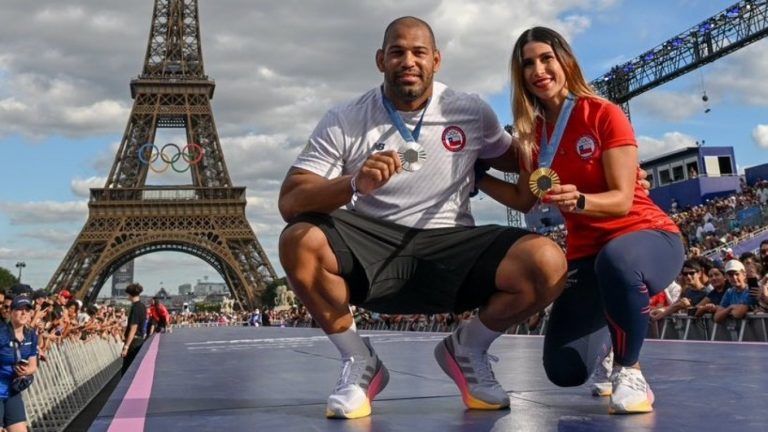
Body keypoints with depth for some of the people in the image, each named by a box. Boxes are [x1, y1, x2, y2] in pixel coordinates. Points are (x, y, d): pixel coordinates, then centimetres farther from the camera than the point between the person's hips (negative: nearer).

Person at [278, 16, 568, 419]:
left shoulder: (471, 112, 3)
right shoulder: (344, 121, -3)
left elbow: (515, 159, 22)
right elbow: (289, 201, -13)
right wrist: (354, 184, -31)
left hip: (451, 247, 1)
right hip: (370, 247, -1)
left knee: (547, 262, -24)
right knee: (300, 242, -31)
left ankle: (466, 349, 7)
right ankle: (359, 361, -4)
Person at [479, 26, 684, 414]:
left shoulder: (604, 115, -12)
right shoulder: (532, 132, 4)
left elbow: (622, 200, -17)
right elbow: (525, 200, 11)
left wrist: (578, 201, -36)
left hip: (647, 236, -5)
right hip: (585, 252, 5)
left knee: (616, 261, -44)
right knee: (565, 371, -6)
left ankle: (628, 372, -17)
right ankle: (606, 332, 32)